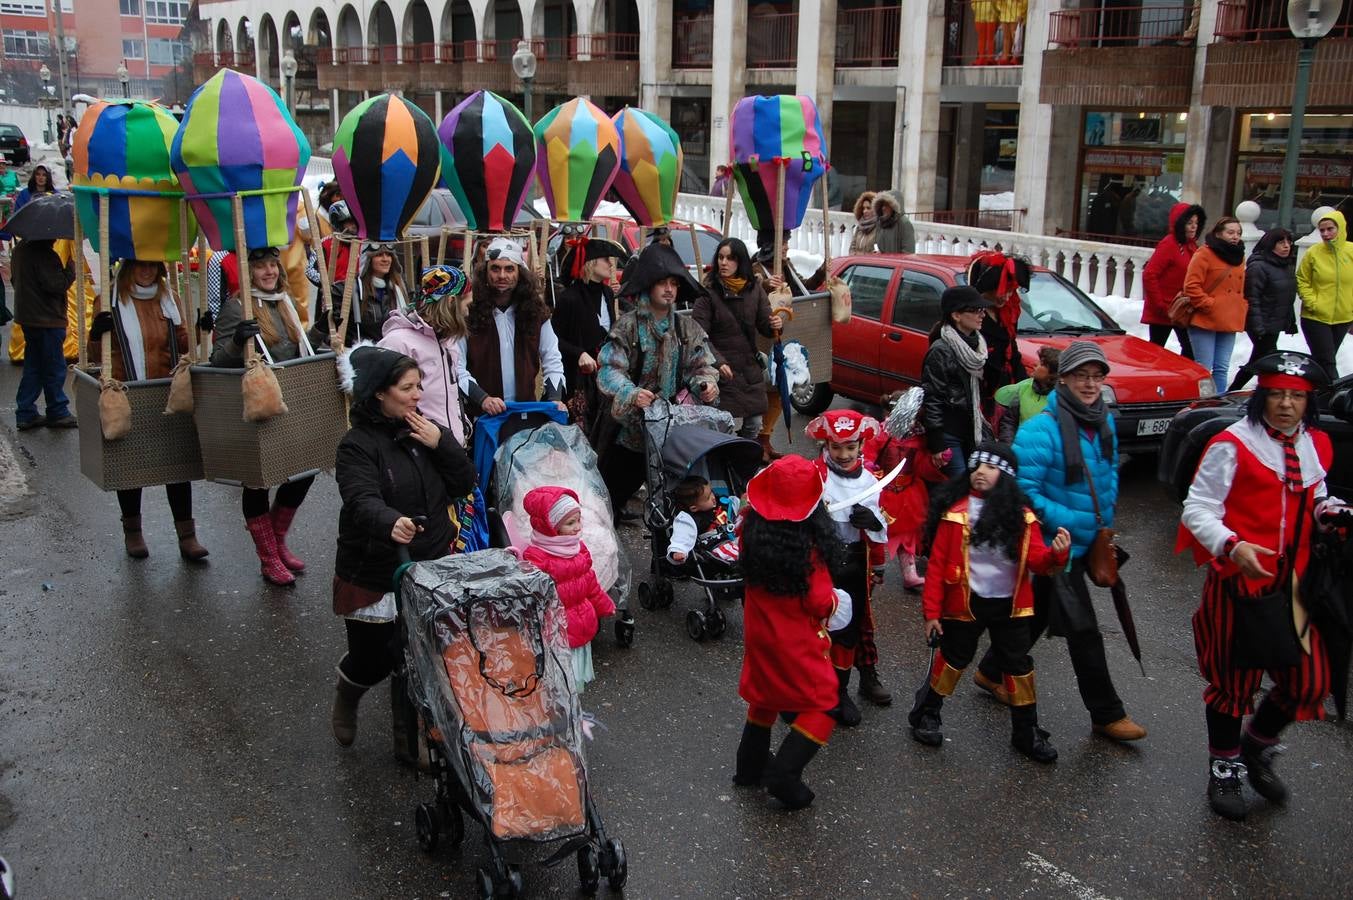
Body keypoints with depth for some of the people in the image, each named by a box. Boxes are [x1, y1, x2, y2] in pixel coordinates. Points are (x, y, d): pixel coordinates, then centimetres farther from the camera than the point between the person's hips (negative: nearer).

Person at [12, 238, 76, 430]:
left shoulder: (20, 249, 10)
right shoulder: (44, 255, -20)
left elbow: (16, 279, 19)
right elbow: (56, 285, -24)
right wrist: (71, 268, -11)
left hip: (27, 317, 9)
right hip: (48, 320, -9)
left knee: (33, 367, 15)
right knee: (54, 369, 2)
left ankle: (25, 414, 16)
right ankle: (57, 413, 10)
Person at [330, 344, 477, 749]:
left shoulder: (426, 430, 6)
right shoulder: (358, 444, -13)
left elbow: (465, 484, 4)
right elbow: (362, 501, -29)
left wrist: (441, 444, -12)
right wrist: (391, 523, -50)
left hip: (430, 570, 5)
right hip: (374, 575, -4)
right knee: (373, 659, 7)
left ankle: (409, 730, 28)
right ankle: (346, 695, 43)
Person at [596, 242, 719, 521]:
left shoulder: (688, 328, 5)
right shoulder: (628, 326, -9)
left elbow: (703, 365, 5)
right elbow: (609, 370, -17)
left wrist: (707, 383, -19)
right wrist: (631, 394, -35)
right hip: (630, 423, -4)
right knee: (614, 485, 7)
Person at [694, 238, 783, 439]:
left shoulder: (754, 289, 5)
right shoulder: (708, 292, -8)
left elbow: (764, 326, 7)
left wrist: (775, 325, -16)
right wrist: (717, 361, -26)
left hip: (752, 370, 5)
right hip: (724, 372, -5)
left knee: (753, 427, 12)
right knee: (731, 427, -12)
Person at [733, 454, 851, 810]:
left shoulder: (753, 530, -11)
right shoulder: (808, 545, -27)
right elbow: (821, 603, -22)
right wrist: (834, 602, 1)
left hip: (759, 631, 6)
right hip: (798, 640, -6)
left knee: (765, 696, 26)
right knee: (822, 706, 11)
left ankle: (750, 766, 37)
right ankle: (784, 774, 3)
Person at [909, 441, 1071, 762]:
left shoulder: (1021, 514, -3)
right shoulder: (955, 510, -11)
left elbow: (1035, 560, -9)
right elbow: (937, 563, -9)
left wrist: (1055, 553, -32)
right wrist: (931, 610, -10)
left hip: (1010, 605, 3)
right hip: (965, 603, -2)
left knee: (1018, 666, 11)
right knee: (952, 659, 11)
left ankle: (1027, 733, 27)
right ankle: (925, 716, 31)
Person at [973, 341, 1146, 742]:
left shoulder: (1104, 421, 4)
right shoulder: (1043, 429, -22)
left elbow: (1110, 474, 19)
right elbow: (1024, 489, -22)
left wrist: (1105, 523, 13)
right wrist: (1064, 523, -23)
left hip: (1085, 543, 8)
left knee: (1036, 613, 21)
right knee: (1082, 627, -2)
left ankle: (991, 672, 40)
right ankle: (1106, 714, 11)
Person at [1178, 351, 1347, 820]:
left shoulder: (1317, 446, 8)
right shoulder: (1233, 444, -13)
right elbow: (1197, 508, -15)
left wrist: (1331, 511, 0)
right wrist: (1233, 547, -30)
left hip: (1292, 583, 6)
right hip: (1238, 580, -6)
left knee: (1309, 681, 7)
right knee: (1233, 681, 7)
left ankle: (1256, 748, 35)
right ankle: (1224, 771, 27)